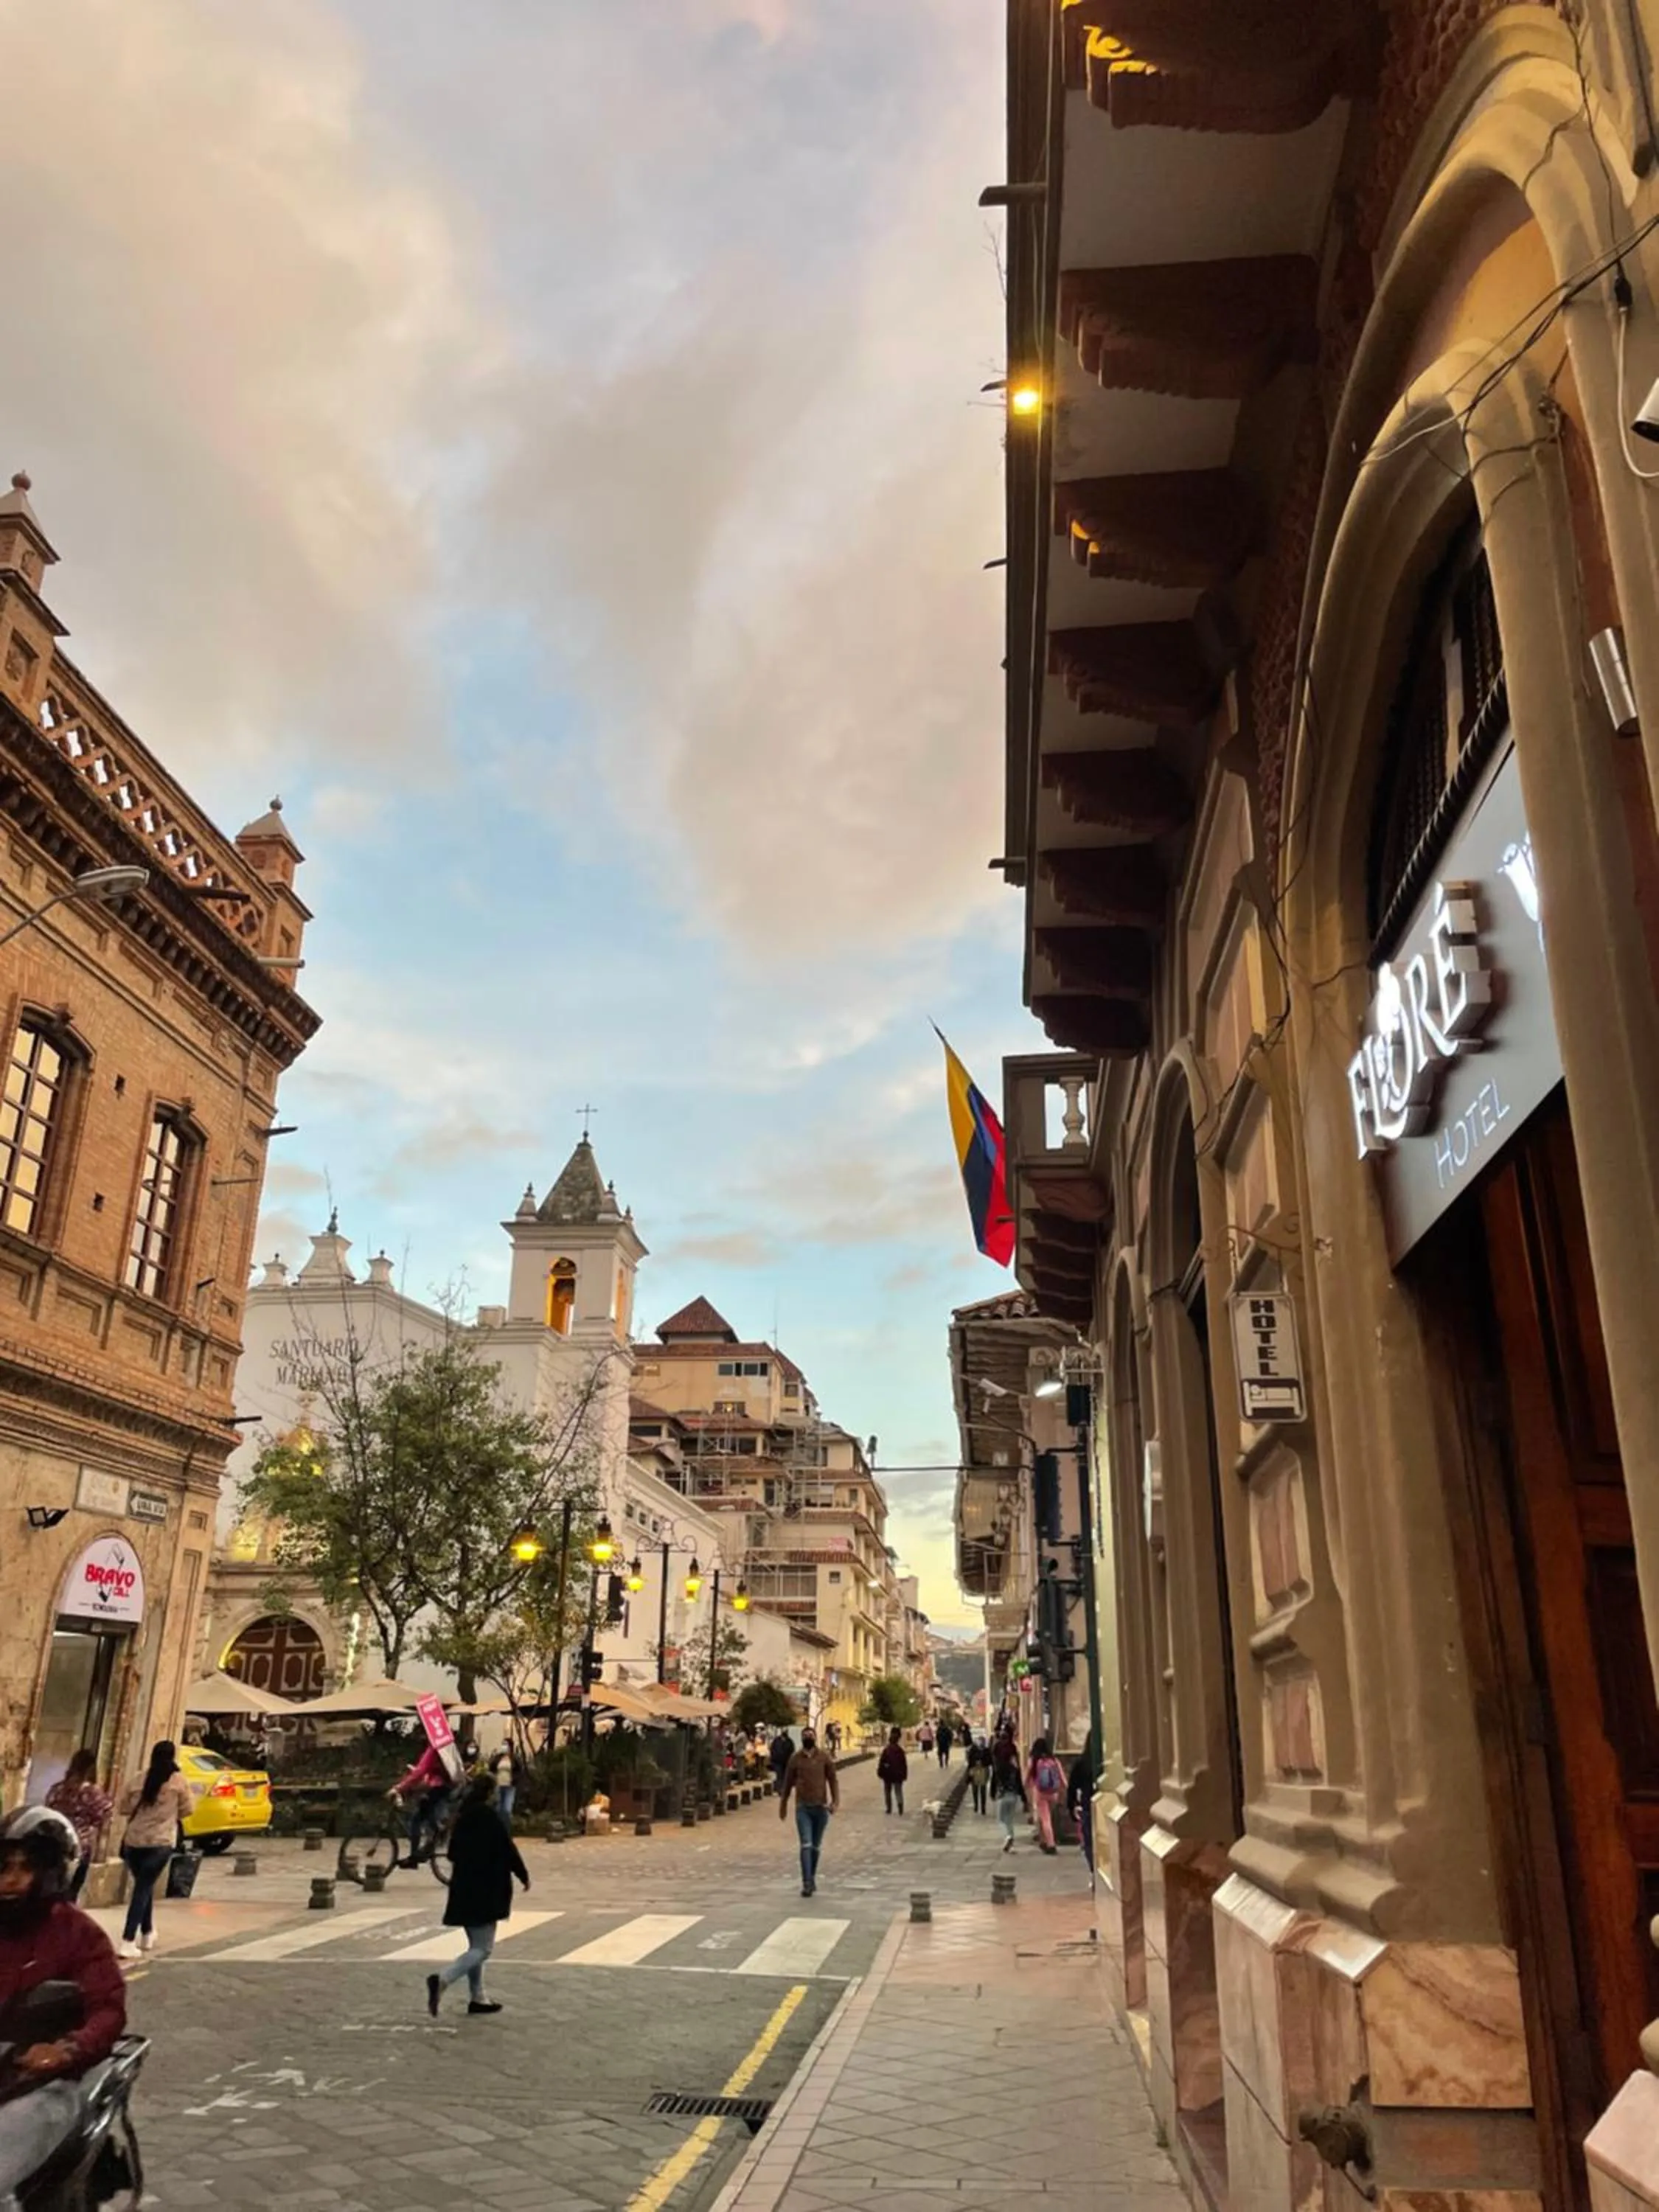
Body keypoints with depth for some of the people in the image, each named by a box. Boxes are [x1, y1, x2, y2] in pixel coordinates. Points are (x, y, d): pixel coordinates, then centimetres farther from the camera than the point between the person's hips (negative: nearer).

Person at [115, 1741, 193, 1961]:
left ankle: (147, 1934, 32)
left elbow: (124, 1808, 8)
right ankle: (128, 1942, -9)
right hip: (161, 1842, -3)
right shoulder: (178, 1781, -5)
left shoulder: (138, 1780, 2)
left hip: (133, 1840, 3)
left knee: (143, 1886, 19)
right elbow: (186, 1809, 2)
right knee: (144, 1888, 0)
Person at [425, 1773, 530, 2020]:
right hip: (486, 1891, -8)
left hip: (463, 1889, 8)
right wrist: (524, 1875, 2)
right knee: (483, 1948, -4)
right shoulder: (491, 1817, -14)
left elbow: (453, 1853, 16)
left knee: (476, 1945, 19)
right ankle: (442, 1980, -21)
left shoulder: (463, 1818, 7)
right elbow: (508, 1849, -12)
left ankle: (478, 1998, 21)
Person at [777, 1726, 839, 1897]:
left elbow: (833, 1779, -1)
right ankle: (807, 1883, -12)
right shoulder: (795, 1759, 2)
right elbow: (788, 1783, 10)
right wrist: (783, 1805, 14)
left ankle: (812, 1878, 30)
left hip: (821, 1807, 1)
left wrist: (835, 1801, -14)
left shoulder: (825, 1757, 1)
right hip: (802, 1807, -1)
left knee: (816, 1846, 13)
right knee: (806, 1845, -11)